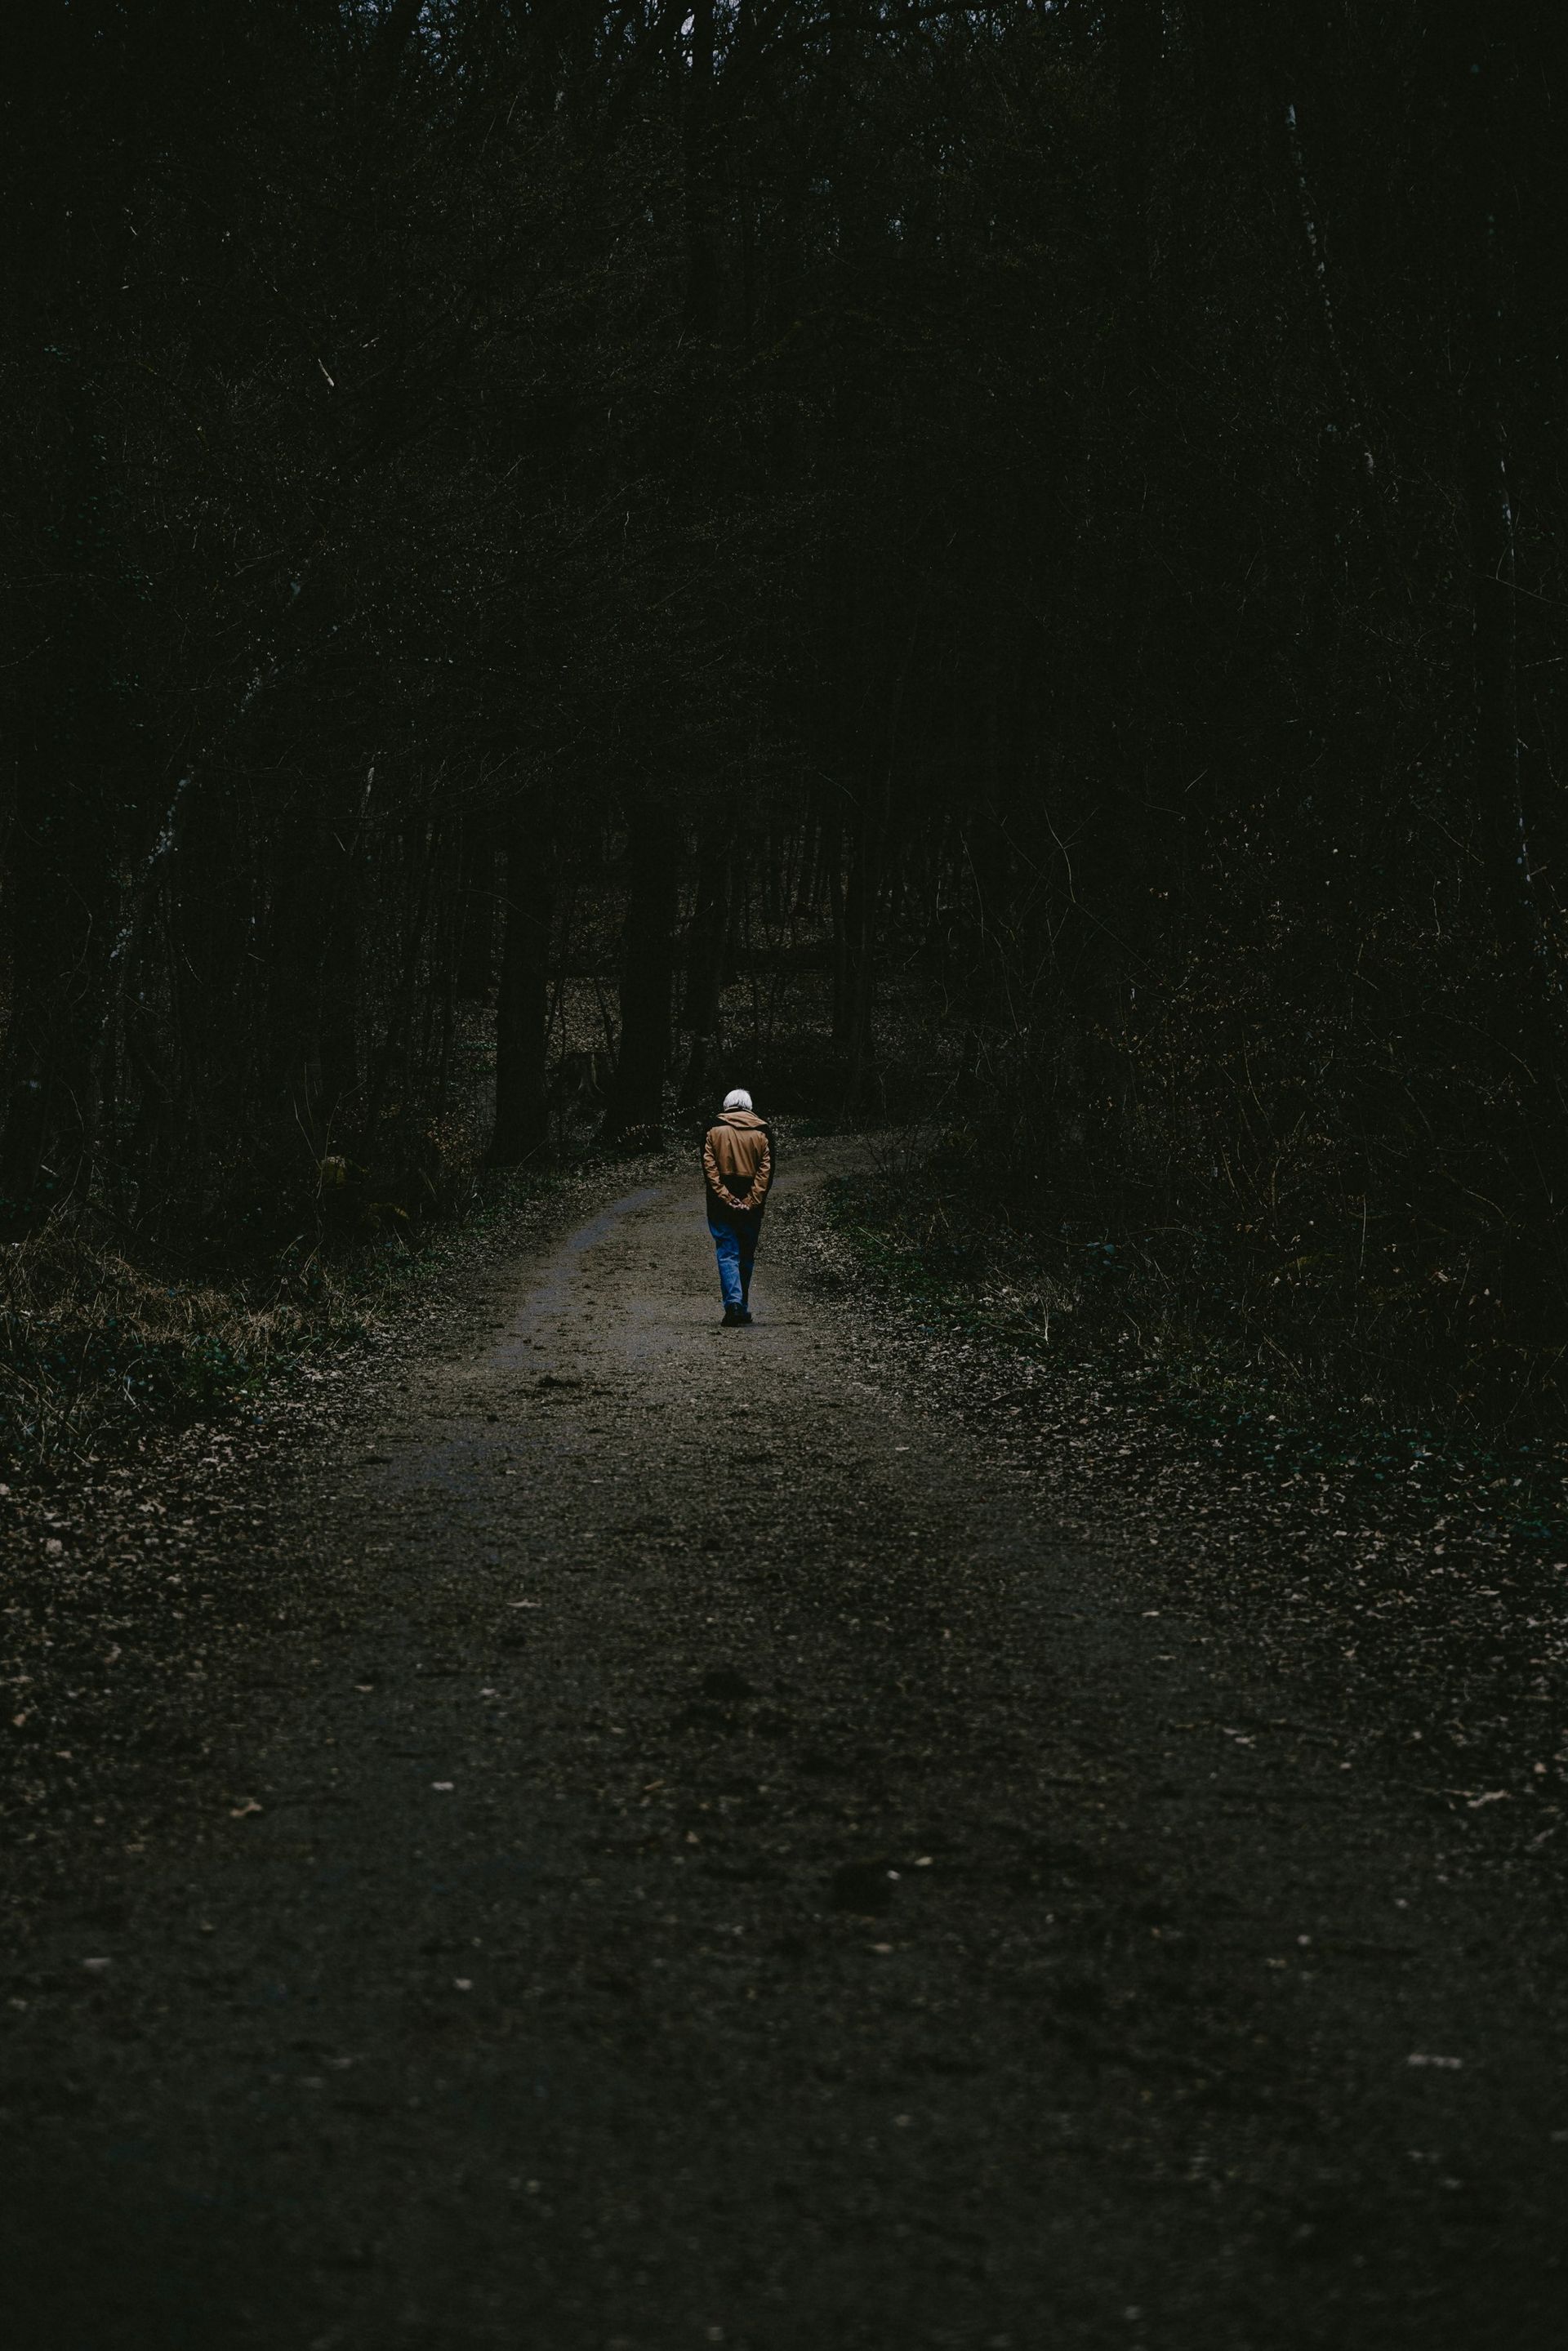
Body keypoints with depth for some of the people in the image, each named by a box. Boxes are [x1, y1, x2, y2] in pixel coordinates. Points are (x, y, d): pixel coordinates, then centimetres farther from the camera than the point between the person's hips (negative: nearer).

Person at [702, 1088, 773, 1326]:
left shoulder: (714, 1130, 2)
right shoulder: (762, 1132, 4)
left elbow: (709, 1166, -7)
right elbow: (766, 1170, -3)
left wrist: (725, 1197, -10)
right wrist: (751, 1201, -7)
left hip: (721, 1206, -1)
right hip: (751, 1208, 1)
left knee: (727, 1254, -2)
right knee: (747, 1257, 13)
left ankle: (733, 1302, -20)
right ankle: (743, 1308, 19)